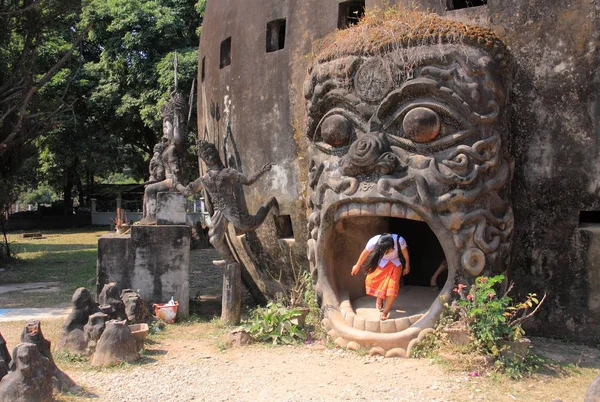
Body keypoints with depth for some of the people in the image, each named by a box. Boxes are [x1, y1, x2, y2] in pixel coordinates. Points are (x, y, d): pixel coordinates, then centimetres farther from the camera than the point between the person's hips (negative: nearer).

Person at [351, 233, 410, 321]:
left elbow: (405, 253, -14)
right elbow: (365, 253, -14)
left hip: (395, 263, -1)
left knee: (392, 286, -13)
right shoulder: (373, 241, -35)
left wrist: (407, 266, 2)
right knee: (372, 280, -9)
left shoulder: (399, 241, -37)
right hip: (381, 263, 1)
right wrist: (357, 266, 0)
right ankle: (379, 299, 23)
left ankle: (385, 311, -1)